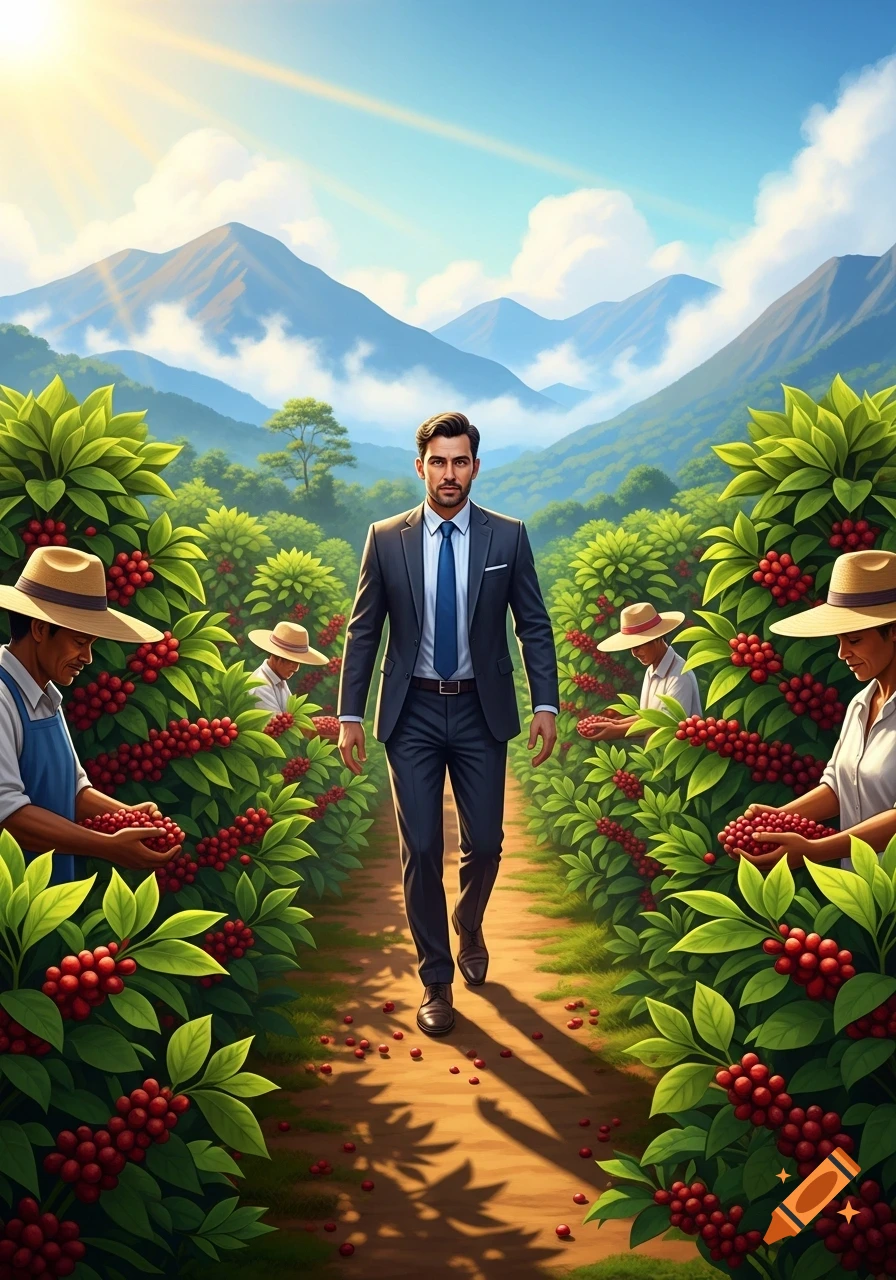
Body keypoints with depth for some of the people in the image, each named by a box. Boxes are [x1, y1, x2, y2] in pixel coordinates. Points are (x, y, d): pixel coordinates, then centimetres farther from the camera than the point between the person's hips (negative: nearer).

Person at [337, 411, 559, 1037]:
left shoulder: (508, 536, -1)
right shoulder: (386, 538, 0)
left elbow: (535, 625, 2)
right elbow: (363, 630, 3)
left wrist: (546, 705, -6)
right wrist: (350, 713, -1)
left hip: (481, 710, 1)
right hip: (412, 712, 0)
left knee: (485, 843, 6)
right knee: (422, 849, 1)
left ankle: (469, 925, 41)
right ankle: (437, 981, 19)